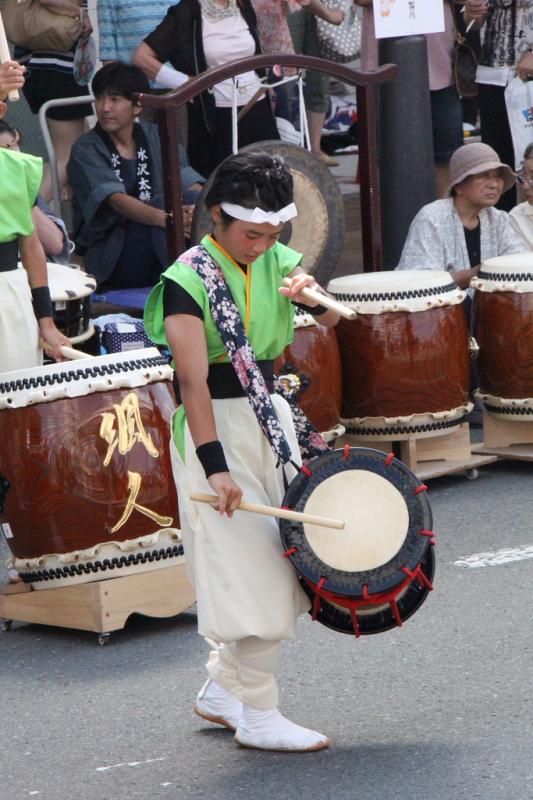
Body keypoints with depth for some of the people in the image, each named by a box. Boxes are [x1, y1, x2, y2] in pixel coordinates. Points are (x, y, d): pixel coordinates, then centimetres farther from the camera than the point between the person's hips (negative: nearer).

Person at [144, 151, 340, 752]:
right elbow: (194, 380, -23)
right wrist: (215, 466, -30)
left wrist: (313, 297, -18)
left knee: (278, 562, 11)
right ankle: (257, 717, 1)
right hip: (215, 426, -7)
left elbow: (335, 321, 5)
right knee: (251, 565, -8)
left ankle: (223, 689, 26)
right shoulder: (189, 278, -16)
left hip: (268, 415, 7)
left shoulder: (277, 261, 5)